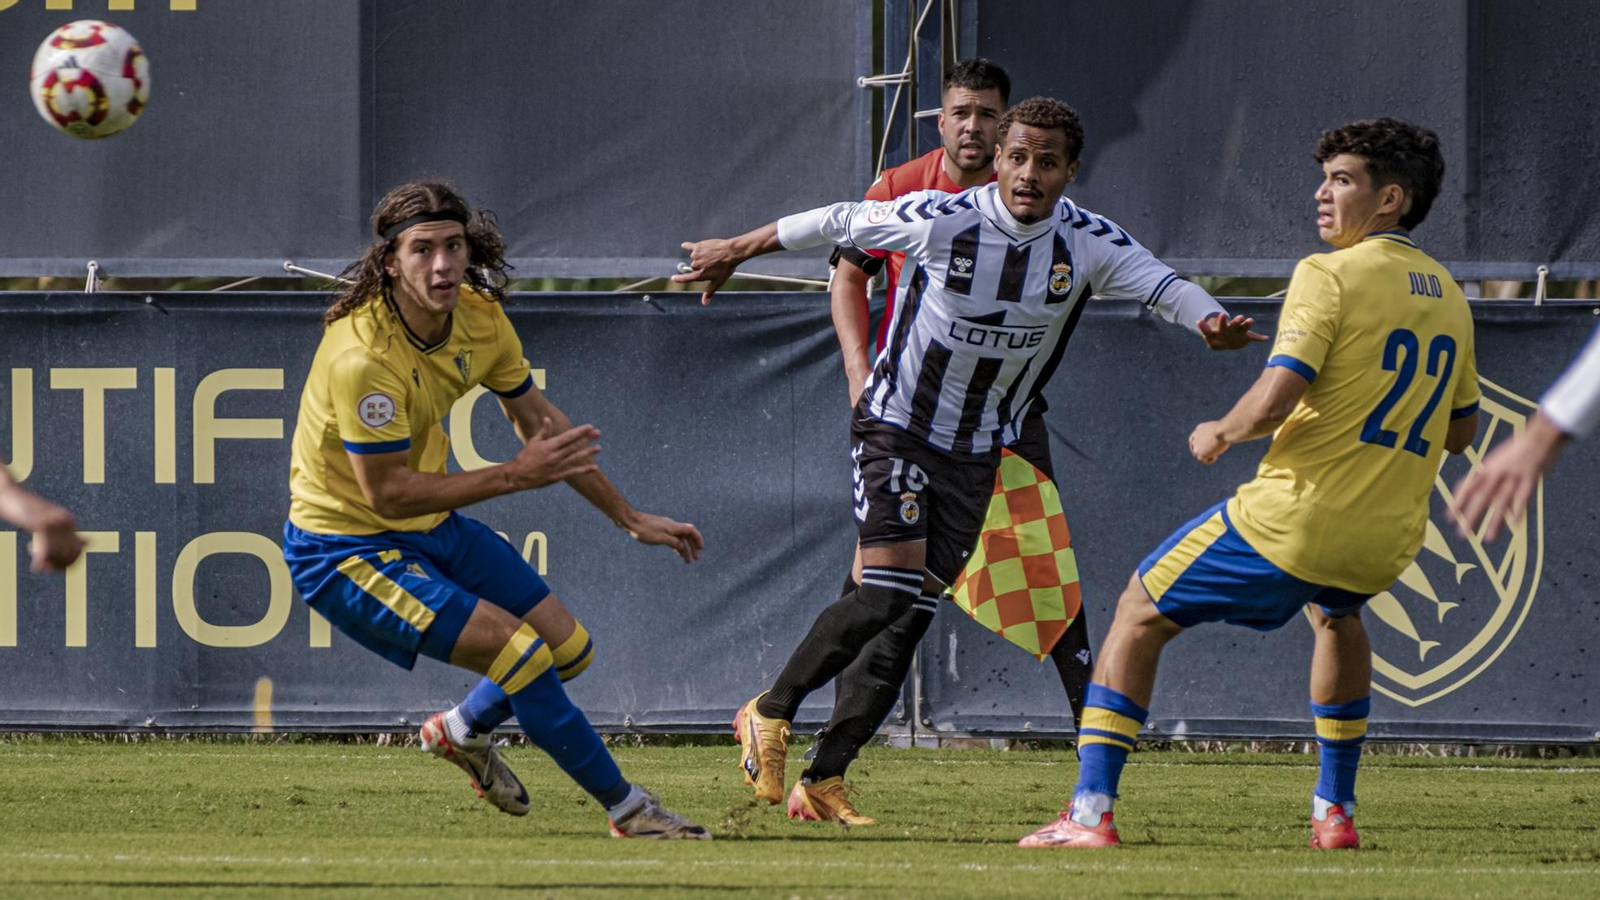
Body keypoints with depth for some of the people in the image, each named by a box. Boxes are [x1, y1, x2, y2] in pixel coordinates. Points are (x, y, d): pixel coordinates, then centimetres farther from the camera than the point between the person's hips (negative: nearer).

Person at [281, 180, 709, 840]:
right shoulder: (362, 355, -32)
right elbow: (387, 493, -28)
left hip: (431, 526, 8)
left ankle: (464, 731, 39)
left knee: (568, 647, 10)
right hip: (347, 550, -8)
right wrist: (513, 476, -29)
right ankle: (626, 809, -5)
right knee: (519, 648, -19)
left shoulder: (478, 317, -6)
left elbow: (538, 419, 9)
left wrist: (630, 519, 13)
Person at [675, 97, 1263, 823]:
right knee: (887, 591, -19)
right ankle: (770, 716, -2)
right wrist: (734, 252, 7)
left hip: (978, 449, 4)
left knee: (911, 614, 1)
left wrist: (1211, 322, -40)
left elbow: (1162, 285, -17)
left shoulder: (1089, 243, -10)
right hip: (895, 425, -4)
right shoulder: (940, 220, -18)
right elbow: (837, 223, -4)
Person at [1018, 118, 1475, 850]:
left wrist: (1218, 433, -1)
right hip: (1387, 543, 7)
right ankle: (1334, 811, 34)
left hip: (1294, 519, -7)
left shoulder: (1330, 275, -11)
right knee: (1336, 613, 41)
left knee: (1140, 614, 11)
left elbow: (1271, 404, -20)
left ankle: (1090, 812, 2)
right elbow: (1460, 431, 22)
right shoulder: (1448, 297, 12)